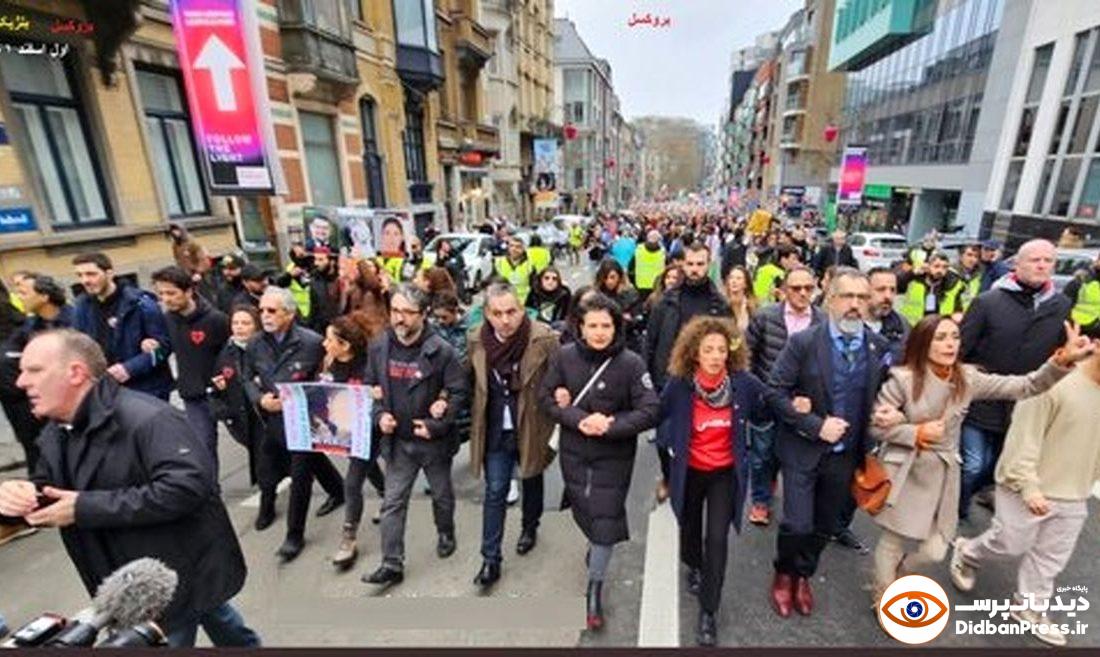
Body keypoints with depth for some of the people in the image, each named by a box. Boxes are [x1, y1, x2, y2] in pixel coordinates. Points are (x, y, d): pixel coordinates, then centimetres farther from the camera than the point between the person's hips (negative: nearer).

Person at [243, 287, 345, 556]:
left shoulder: (312, 343, -18)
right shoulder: (255, 345, -2)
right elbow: (248, 379, 9)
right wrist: (260, 399, -9)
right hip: (273, 419, 5)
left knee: (300, 477, 4)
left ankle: (295, 535, 22)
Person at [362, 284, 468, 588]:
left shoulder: (440, 350, -19)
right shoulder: (379, 347, -5)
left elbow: (460, 390, -14)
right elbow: (369, 387, 7)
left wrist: (436, 425, -19)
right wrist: (379, 415, -9)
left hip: (434, 439, -2)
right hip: (397, 439, 3)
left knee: (442, 494, 19)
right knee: (392, 502, 6)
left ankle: (446, 534, 47)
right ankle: (392, 564, 20)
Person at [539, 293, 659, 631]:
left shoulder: (631, 363, -17)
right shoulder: (565, 357, -10)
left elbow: (650, 412, -17)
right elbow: (546, 397, -5)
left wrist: (609, 426, -26)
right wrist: (579, 420, -20)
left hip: (614, 457, -3)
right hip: (573, 452, 3)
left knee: (605, 519, 3)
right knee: (584, 511, 20)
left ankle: (595, 589, 25)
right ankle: (596, 548, 53)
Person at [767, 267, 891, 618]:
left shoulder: (879, 347, -3)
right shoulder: (803, 342, -14)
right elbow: (775, 392, -14)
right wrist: (815, 426, -19)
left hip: (846, 454, 4)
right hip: (804, 450, -4)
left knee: (826, 525, 17)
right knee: (798, 524, -4)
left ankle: (803, 576, 43)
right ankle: (784, 574, 27)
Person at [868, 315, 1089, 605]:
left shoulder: (967, 379, -5)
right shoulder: (903, 379, -17)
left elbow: (1025, 387, -11)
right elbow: (874, 426, -12)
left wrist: (1062, 360, -23)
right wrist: (916, 433, -18)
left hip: (942, 474, 4)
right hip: (904, 471, -4)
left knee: (935, 551, 10)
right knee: (893, 540, 11)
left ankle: (897, 572, 43)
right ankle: (883, 596, 35)